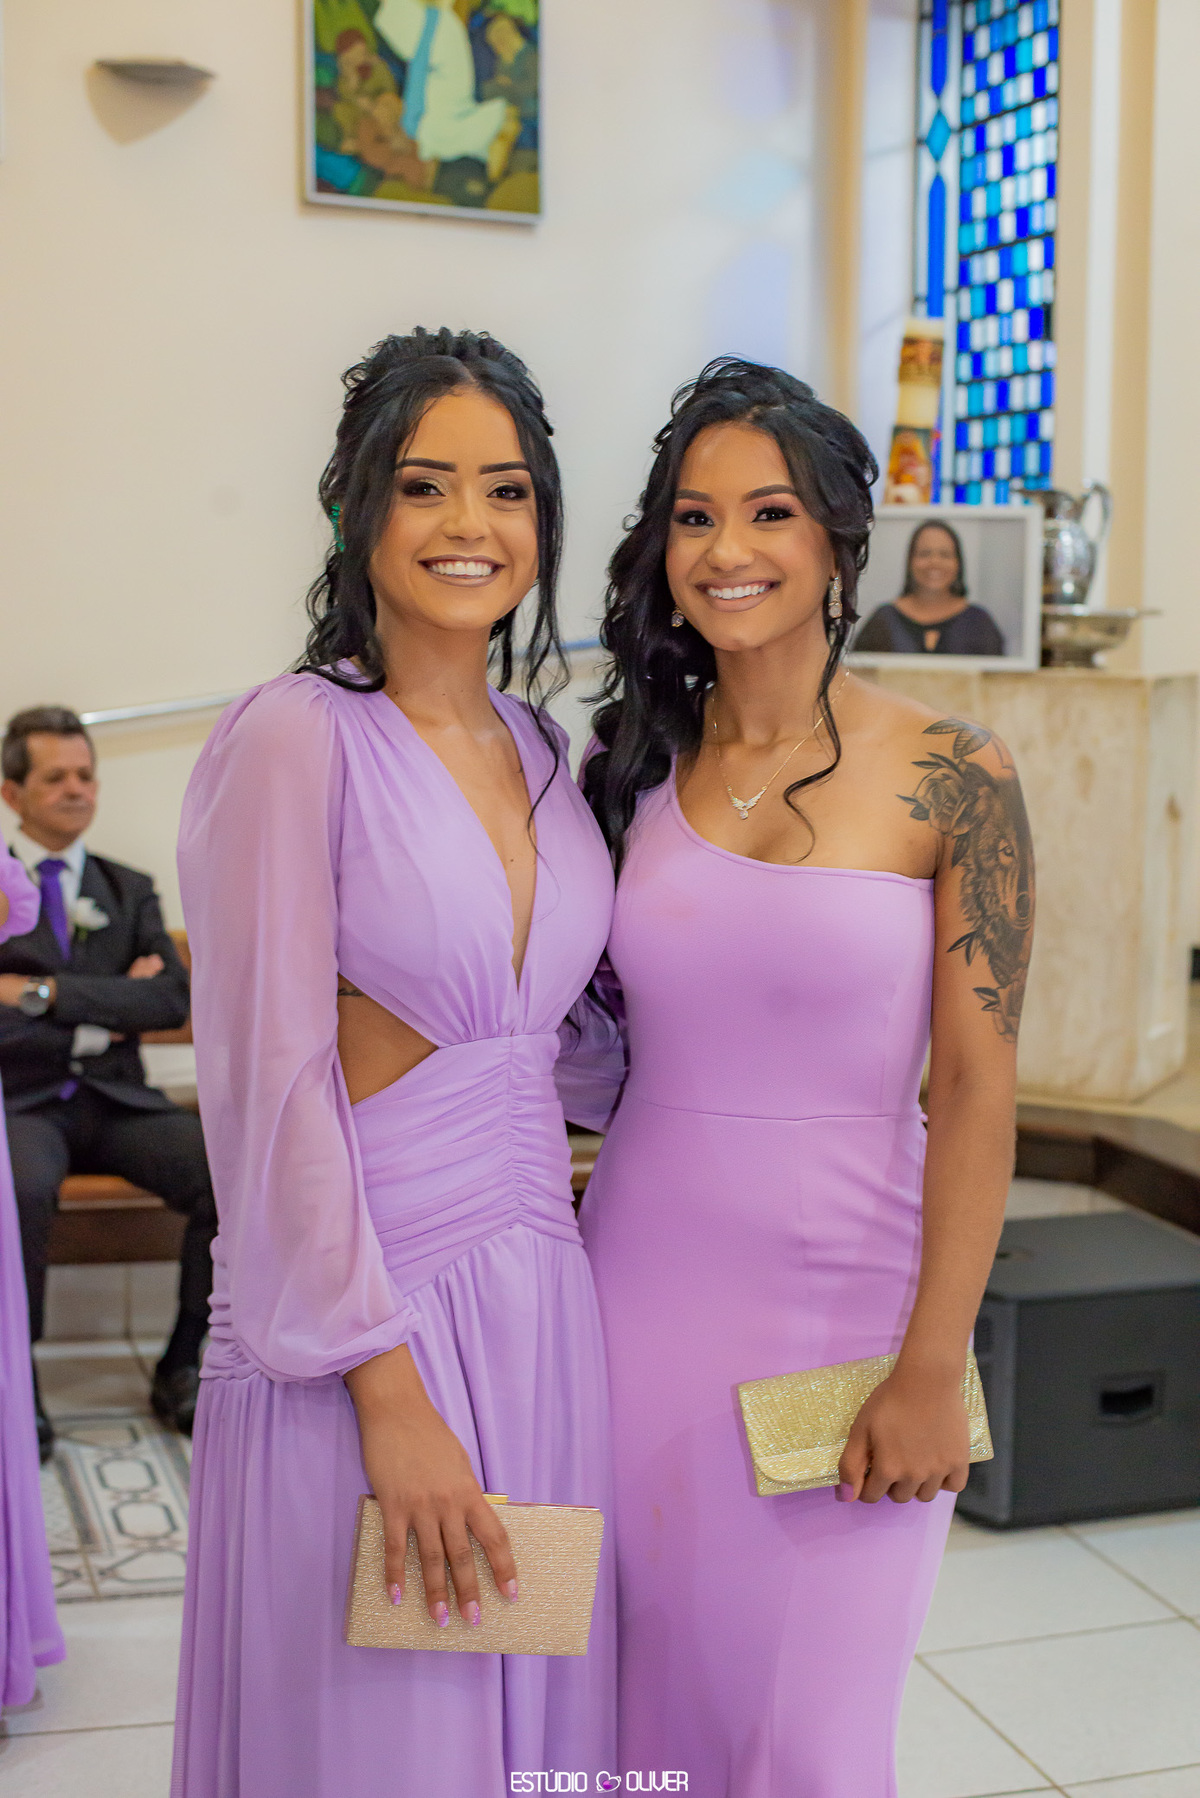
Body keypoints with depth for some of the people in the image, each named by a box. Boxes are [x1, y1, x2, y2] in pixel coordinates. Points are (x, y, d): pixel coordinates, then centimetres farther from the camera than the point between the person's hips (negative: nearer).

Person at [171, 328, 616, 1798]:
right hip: (360, 1303, -6)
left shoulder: (539, 749, 10)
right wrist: (389, 1390, -17)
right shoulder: (293, 739, -11)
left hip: (542, 1301, 6)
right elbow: (272, 1082, -15)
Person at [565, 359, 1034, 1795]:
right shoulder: (632, 765, 4)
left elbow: (976, 1087, -9)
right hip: (640, 1285, 3)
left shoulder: (950, 777, -7)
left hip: (844, 1294, -3)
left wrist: (933, 1370, -11)